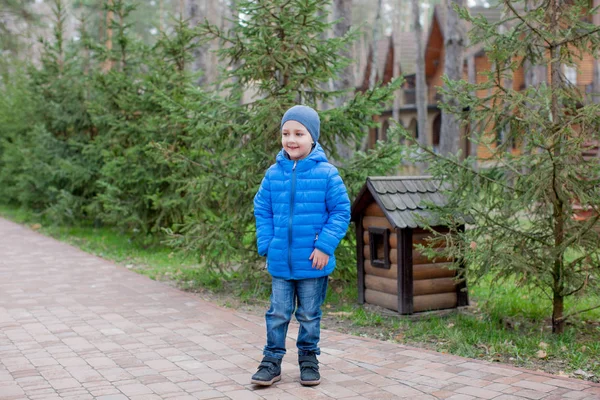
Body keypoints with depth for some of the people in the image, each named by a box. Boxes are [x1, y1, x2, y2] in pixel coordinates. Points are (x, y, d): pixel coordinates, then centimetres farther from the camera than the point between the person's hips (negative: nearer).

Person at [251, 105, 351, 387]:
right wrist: (266, 244, -2)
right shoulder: (274, 173, -1)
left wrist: (325, 245, -15)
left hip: (313, 262, -2)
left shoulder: (326, 173, -10)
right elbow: (262, 210, 8)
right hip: (280, 261, 2)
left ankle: (308, 358, 30)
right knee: (278, 314, 10)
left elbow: (341, 211, -7)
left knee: (309, 315, 13)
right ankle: (272, 361, 22)